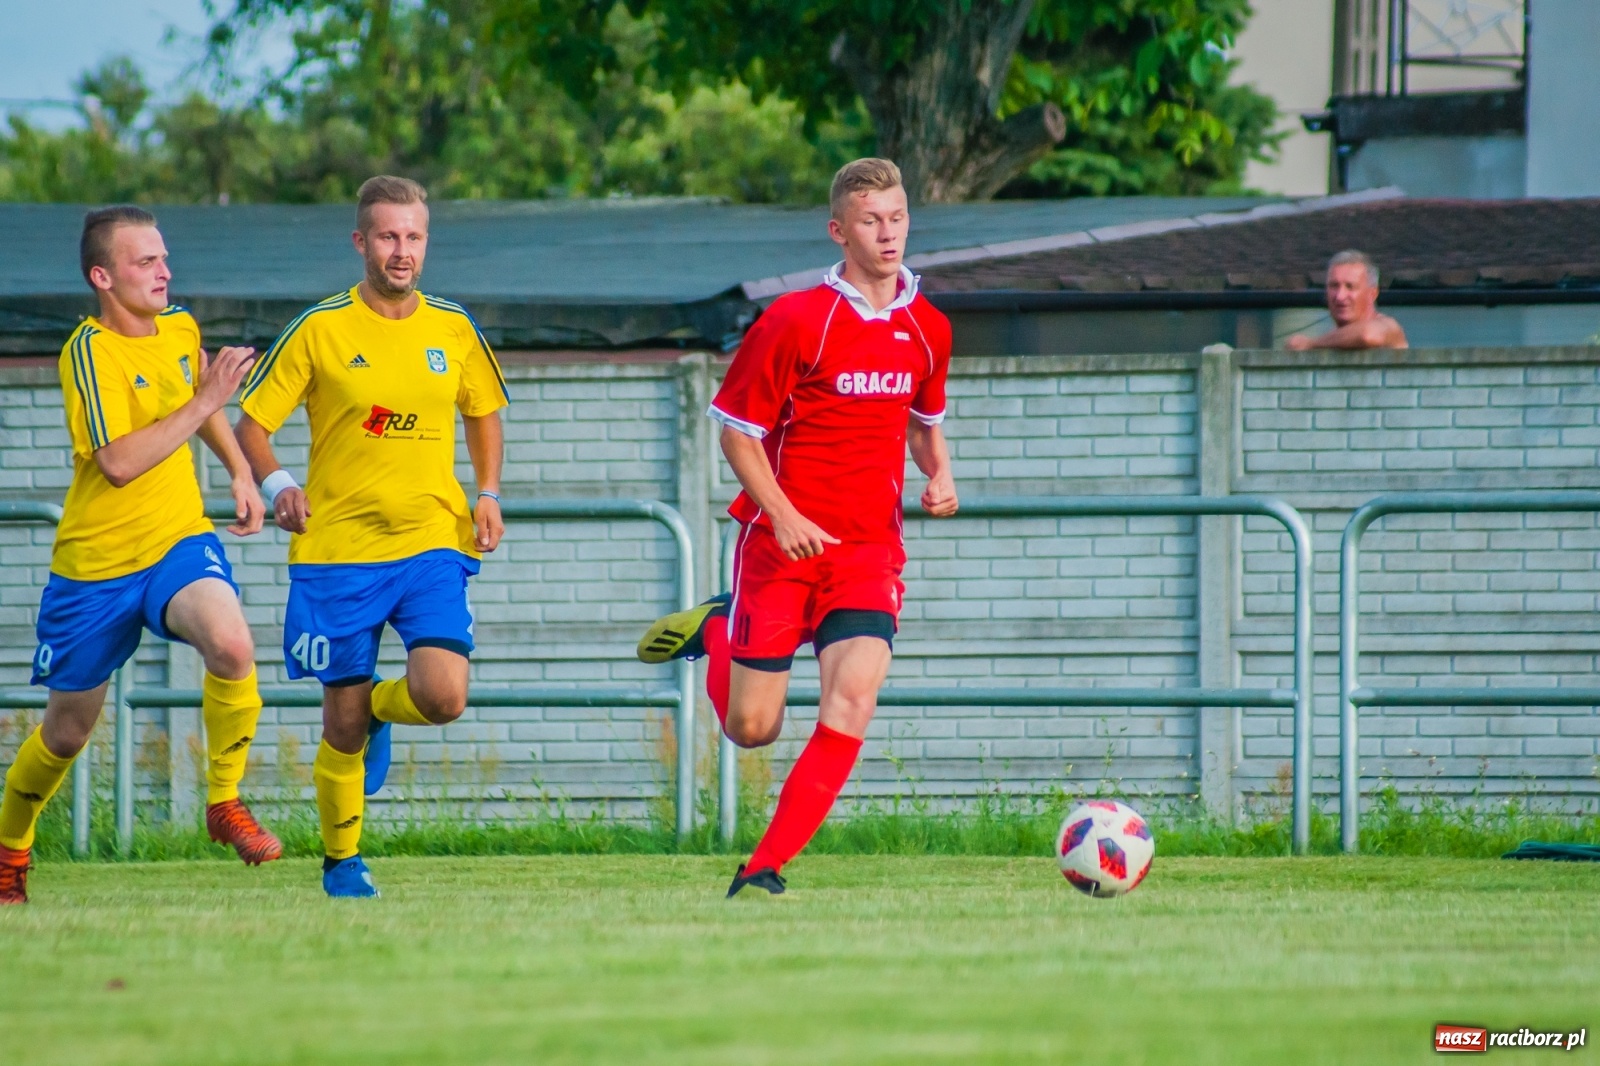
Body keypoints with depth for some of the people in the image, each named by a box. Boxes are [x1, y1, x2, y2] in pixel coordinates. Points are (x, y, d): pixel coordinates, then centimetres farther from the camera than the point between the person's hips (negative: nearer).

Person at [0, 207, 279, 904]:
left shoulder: (181, 329, 3)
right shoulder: (91, 351, -16)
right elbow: (119, 462, -28)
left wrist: (240, 472, 16)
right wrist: (204, 401, -26)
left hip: (178, 540, 3)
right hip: (96, 563, -3)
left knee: (232, 645, -30)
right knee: (68, 729, 10)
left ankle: (224, 801, -10)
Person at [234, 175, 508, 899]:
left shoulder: (453, 329, 5)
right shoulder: (320, 329, -4)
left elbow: (483, 413, 22)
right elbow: (251, 423, 1)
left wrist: (488, 494, 6)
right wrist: (277, 485, -18)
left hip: (432, 541, 2)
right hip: (338, 549, -2)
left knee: (443, 697, -17)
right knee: (343, 721, 2)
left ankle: (381, 708, 19)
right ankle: (342, 860, 24)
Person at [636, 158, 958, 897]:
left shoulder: (926, 330, 6)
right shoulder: (795, 322, -11)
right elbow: (736, 429, -6)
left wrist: (939, 476, 2)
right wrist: (782, 515, -18)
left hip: (870, 546, 3)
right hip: (781, 543, -3)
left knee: (851, 703, -18)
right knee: (752, 727, 1)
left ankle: (765, 868, -11)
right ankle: (715, 628, 35)